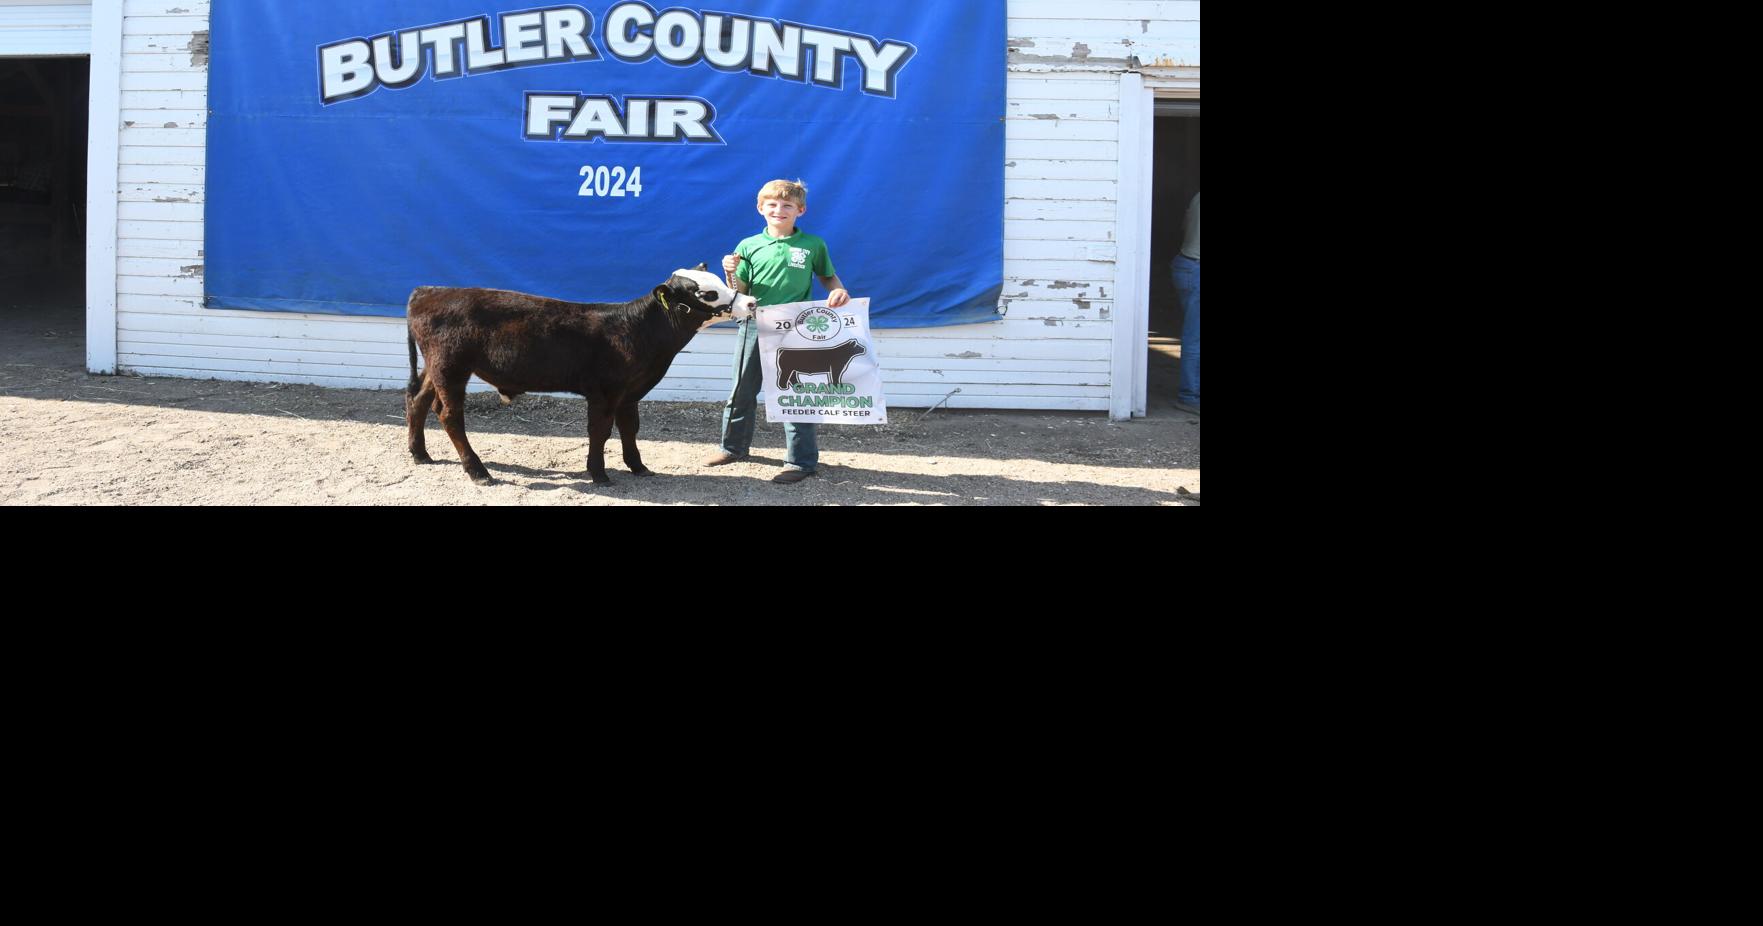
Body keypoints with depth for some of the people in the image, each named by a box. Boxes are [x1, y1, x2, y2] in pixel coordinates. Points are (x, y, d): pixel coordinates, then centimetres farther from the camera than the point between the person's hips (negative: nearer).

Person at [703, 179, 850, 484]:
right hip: (753, 325, 3)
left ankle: (801, 460, 4)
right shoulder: (749, 246, 4)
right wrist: (731, 273, -14)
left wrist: (838, 290, -7)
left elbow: (828, 276, 14)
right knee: (743, 390, 14)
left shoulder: (813, 245, 2)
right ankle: (733, 447, 31)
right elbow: (739, 293, 6)